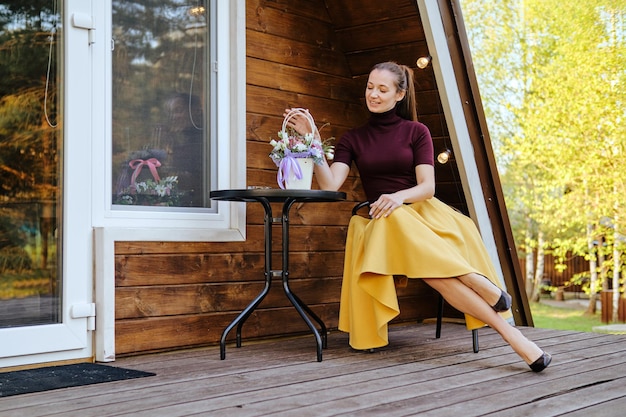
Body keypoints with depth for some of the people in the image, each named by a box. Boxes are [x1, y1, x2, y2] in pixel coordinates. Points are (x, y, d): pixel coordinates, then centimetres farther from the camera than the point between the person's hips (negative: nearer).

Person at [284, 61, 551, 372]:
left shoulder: (416, 132, 10)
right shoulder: (353, 139, 13)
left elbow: (427, 186, -2)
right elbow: (330, 185, -3)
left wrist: (400, 197, -24)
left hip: (422, 211, 0)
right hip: (385, 223, 0)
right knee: (429, 265, -36)